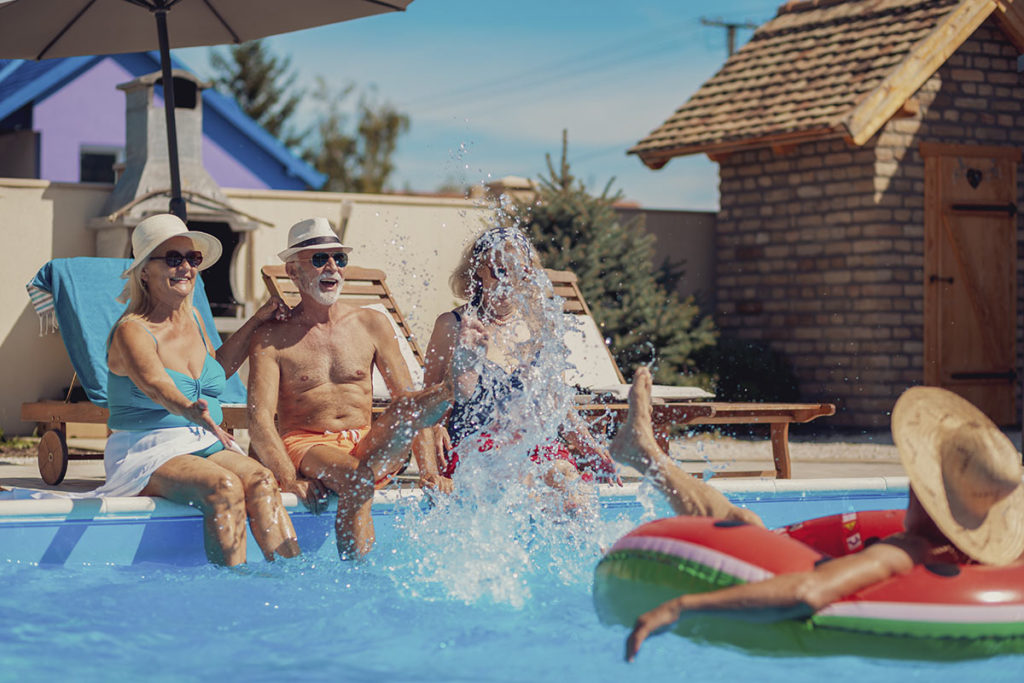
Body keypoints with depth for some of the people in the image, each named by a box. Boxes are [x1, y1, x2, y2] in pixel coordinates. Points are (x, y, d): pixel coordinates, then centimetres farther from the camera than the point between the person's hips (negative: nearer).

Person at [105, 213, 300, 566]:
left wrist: (255, 323, 24)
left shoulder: (193, 321, 13)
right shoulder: (131, 332, -12)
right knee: (224, 487, -34)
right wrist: (191, 411, -53)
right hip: (148, 453, -6)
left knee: (261, 480, -25)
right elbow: (158, 387, -32)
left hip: (207, 446, 6)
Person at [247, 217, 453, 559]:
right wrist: (290, 480, -26)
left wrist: (425, 464, -3)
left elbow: (406, 397, 10)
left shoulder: (372, 324, 11)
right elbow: (259, 418, -10)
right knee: (357, 482, -37)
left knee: (409, 407, -29)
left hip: (369, 444, 3)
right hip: (305, 444, -3)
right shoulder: (271, 338, 0)